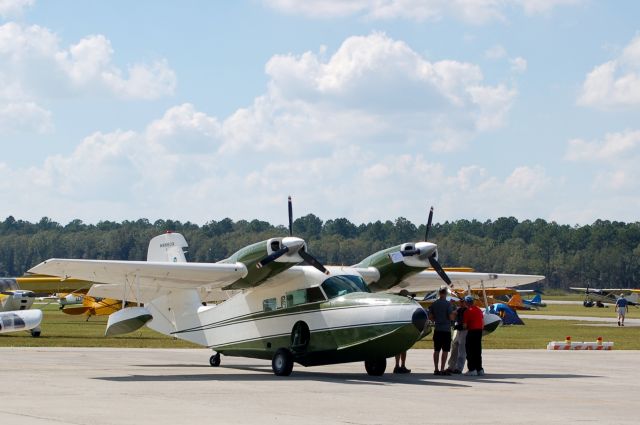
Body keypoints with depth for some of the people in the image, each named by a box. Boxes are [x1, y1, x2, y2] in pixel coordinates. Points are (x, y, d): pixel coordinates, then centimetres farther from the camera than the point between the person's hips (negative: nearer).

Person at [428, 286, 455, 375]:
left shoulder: (434, 304, 6)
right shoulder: (447, 304, -10)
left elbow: (430, 317, 9)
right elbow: (451, 317, -13)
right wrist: (454, 314, 7)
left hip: (437, 329, 5)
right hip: (446, 329, -5)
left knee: (436, 350, 9)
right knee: (445, 350, -2)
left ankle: (436, 369, 8)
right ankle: (442, 369, -6)